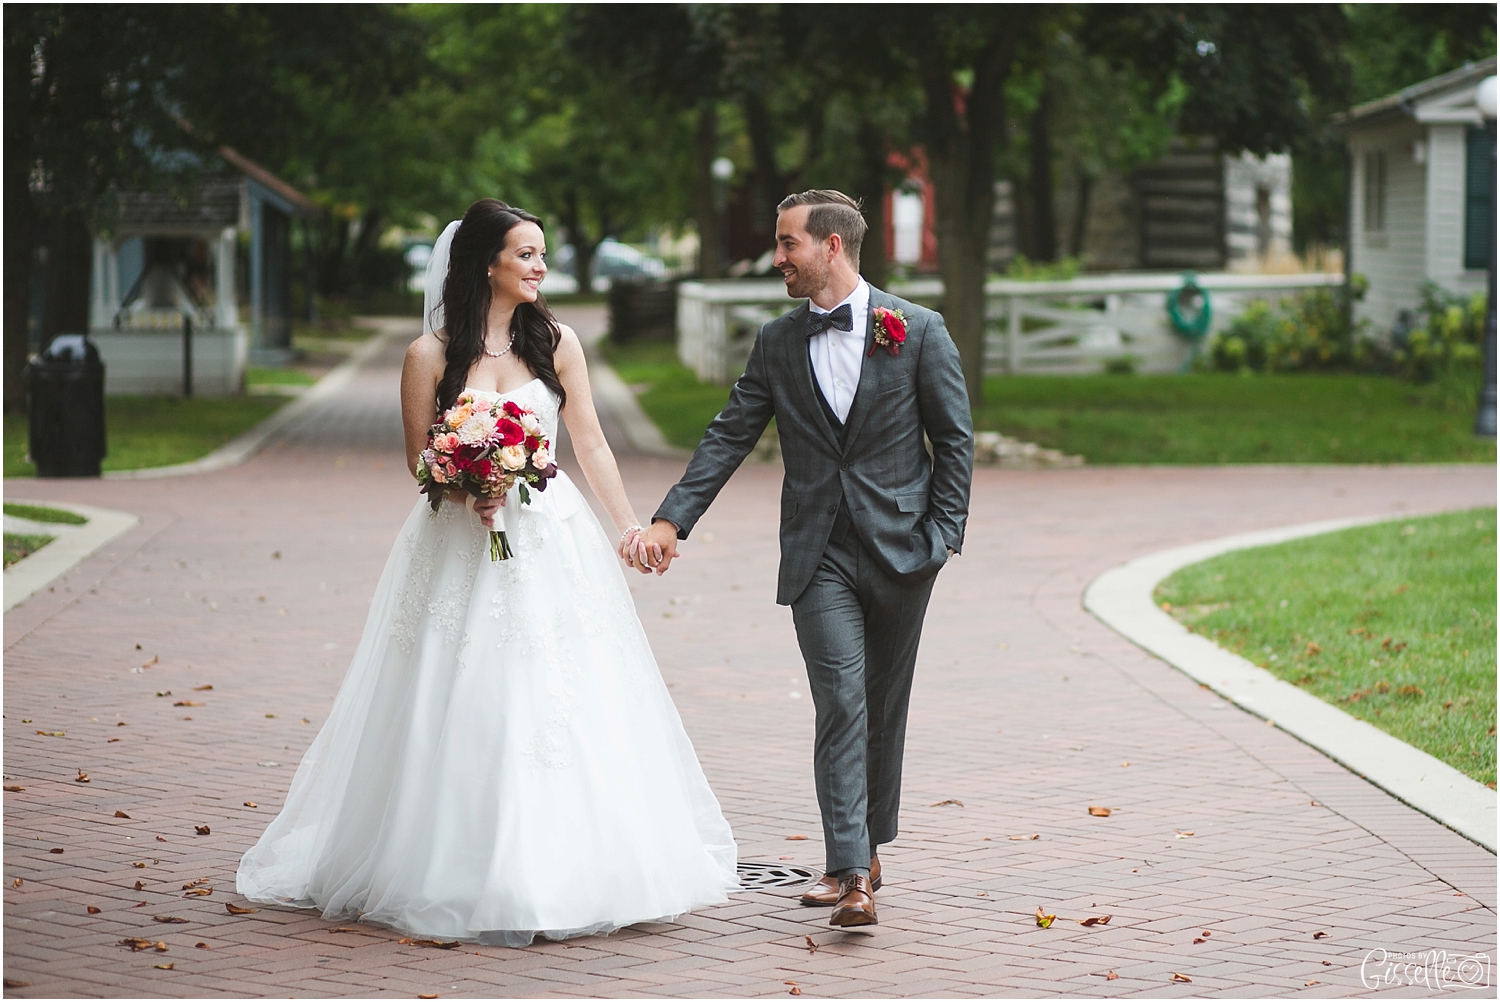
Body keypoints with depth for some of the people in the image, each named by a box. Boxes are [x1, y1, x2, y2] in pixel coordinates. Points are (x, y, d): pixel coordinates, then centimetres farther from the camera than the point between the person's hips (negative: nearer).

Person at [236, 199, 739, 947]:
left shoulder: (555, 343, 5)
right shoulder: (432, 354, -1)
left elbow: (589, 443, 5)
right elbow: (419, 457, 2)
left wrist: (628, 525, -4)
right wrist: (465, 491, -17)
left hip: (550, 542, 2)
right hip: (460, 548, -2)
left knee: (560, 708, 1)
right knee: (462, 711, -1)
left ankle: (566, 873, 11)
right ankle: (457, 872, 9)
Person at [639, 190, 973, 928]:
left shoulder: (918, 331, -1)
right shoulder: (777, 343, 6)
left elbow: (954, 438, 2)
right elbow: (729, 436, 5)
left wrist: (944, 533, -4)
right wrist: (672, 519, -5)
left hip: (899, 550, -1)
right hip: (818, 555, 1)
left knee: (884, 706, 10)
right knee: (841, 703, -10)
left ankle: (868, 847, 25)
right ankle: (852, 873, -13)